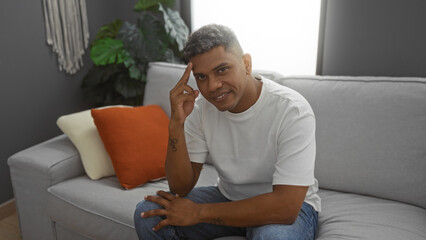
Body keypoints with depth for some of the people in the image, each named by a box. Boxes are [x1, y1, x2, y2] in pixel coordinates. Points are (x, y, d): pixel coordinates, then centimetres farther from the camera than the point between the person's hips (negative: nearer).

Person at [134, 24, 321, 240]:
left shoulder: (292, 110, -25)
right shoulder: (200, 107, -10)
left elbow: (286, 207, -30)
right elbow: (181, 188, -11)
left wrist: (198, 213, -25)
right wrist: (176, 123, -27)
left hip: (292, 207, -4)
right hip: (228, 198, 5)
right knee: (148, 213, -10)